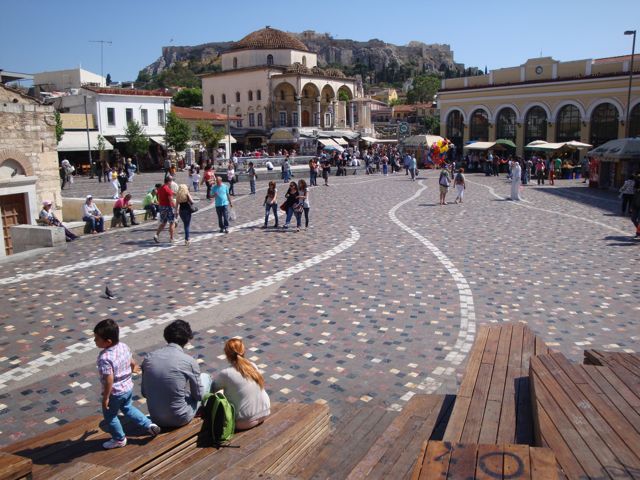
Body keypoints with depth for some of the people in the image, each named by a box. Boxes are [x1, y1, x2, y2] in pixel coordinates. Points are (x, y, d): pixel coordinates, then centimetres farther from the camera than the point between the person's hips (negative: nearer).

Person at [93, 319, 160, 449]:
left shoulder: (105, 358, -31)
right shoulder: (124, 346, -9)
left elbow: (109, 380, -30)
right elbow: (132, 363, 6)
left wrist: (105, 397, -18)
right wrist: (133, 369, 29)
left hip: (115, 393, -7)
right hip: (128, 387, 7)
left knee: (110, 416, 19)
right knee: (128, 408, 30)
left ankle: (119, 439, 35)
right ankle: (149, 425, 28)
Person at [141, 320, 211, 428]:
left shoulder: (148, 358, -6)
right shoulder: (189, 361, -18)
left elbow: (144, 393, 5)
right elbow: (198, 395, -6)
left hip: (156, 419, 4)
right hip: (180, 419, -4)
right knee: (205, 377, 19)